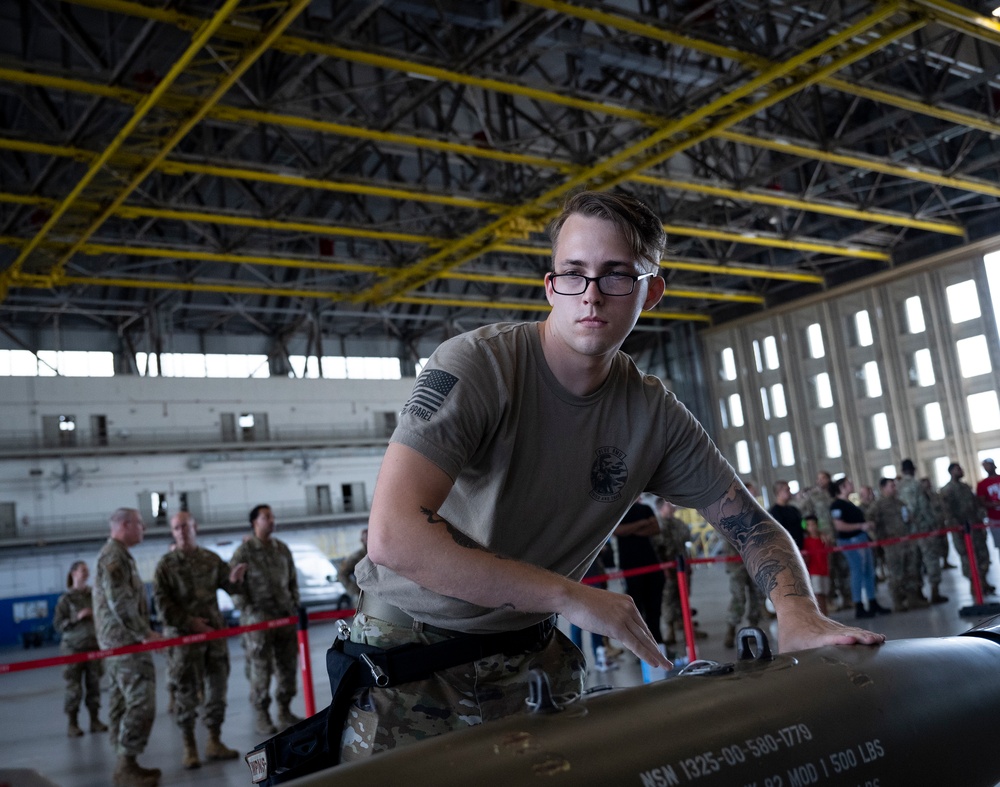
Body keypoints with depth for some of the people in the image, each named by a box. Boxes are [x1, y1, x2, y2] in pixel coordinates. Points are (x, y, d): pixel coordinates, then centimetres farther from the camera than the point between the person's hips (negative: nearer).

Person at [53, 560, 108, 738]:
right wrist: (76, 618, -16)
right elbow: (57, 624, -5)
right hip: (73, 646, -3)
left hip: (94, 644, 3)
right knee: (74, 686, -3)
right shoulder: (66, 599, -3)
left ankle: (95, 720, 14)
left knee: (94, 683, 5)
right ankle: (72, 724, 5)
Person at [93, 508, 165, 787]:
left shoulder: (118, 555, 19)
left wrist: (142, 632, 19)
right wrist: (145, 633, -19)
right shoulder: (114, 556, -13)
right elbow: (119, 603, -21)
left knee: (122, 702, 11)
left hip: (120, 639, 11)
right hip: (126, 639, -11)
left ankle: (125, 764, 15)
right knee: (141, 702, -12)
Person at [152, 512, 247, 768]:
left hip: (214, 631, 4)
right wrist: (190, 622, -14)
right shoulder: (166, 564, -1)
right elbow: (162, 602, -6)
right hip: (182, 635, -4)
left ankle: (214, 742, 21)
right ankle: (189, 747, 10)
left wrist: (233, 579, -16)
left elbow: (228, 587, 9)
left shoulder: (211, 559, 8)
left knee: (217, 685, 9)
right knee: (186, 691, -1)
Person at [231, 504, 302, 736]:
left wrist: (295, 608, 10)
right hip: (258, 621, -5)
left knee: (288, 666, 8)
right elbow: (234, 587, -6)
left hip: (285, 617, 5)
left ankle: (285, 711, 20)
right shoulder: (244, 552, -4)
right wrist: (250, 613, -11)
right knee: (260, 669, -2)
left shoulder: (282, 549, 11)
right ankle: (261, 716, 10)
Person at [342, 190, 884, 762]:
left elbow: (753, 524, 1)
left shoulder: (653, 413, -4)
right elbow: (393, 535, -33)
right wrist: (573, 597, -31)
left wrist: (800, 613, -22)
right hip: (412, 646, -4)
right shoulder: (477, 365, -22)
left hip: (531, 653, 4)